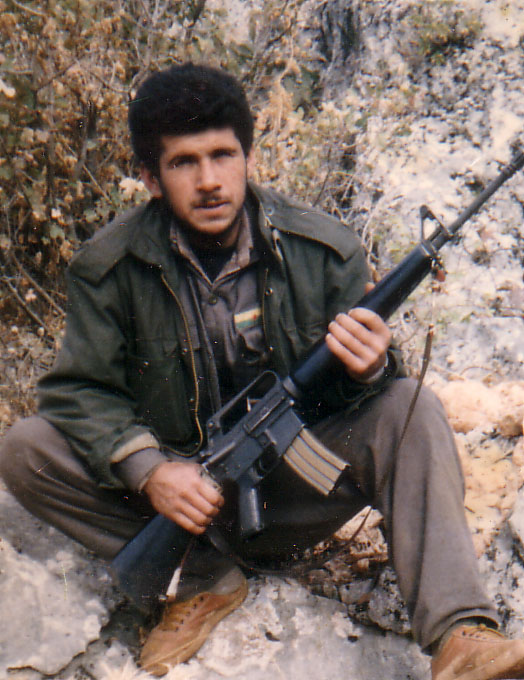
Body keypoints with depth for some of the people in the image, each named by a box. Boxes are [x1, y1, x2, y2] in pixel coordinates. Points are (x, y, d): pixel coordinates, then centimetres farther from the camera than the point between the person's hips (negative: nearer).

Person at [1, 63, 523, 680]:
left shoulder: (323, 250, -8)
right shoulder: (109, 268, -10)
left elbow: (365, 394, -3)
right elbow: (79, 389, -8)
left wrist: (370, 372, -30)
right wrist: (147, 469, -26)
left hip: (298, 484, 0)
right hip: (184, 486, 1)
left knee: (410, 409, -25)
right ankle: (207, 576, -13)